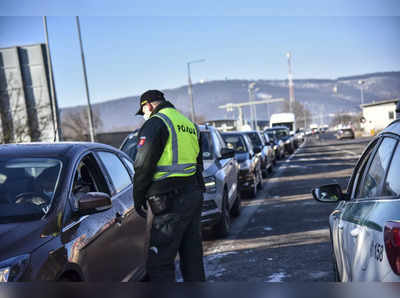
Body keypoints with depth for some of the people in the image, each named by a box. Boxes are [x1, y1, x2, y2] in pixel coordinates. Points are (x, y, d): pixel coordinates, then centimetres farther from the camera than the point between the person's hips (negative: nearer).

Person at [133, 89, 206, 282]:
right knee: (192, 257, 17)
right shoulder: (190, 124, 19)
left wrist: (138, 199, -2)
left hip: (169, 201, -9)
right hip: (194, 195, 9)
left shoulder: (155, 123, -8)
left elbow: (143, 166, -12)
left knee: (159, 263, -6)